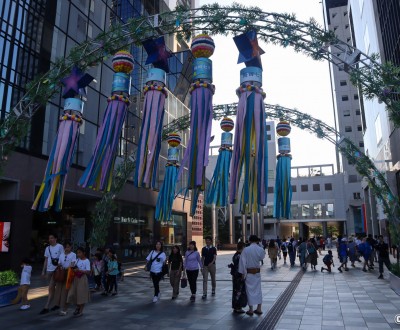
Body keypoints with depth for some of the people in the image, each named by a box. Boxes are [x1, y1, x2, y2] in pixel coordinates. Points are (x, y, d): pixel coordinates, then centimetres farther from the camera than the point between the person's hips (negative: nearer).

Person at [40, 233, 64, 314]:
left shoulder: (60, 247, -5)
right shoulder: (47, 248, 12)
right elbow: (46, 260, 16)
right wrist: (43, 271, 12)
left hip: (56, 270, -6)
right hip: (49, 270, 6)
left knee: (51, 288, -9)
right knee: (52, 288, 13)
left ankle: (46, 307, -7)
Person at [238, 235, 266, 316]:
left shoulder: (246, 250, -13)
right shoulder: (261, 249, -7)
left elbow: (242, 262, -12)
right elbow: (262, 258, 10)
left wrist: (243, 273, -5)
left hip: (249, 272, -2)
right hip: (257, 272, 3)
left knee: (250, 290, 6)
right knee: (258, 290, 15)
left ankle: (251, 309, 13)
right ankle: (259, 309, 20)